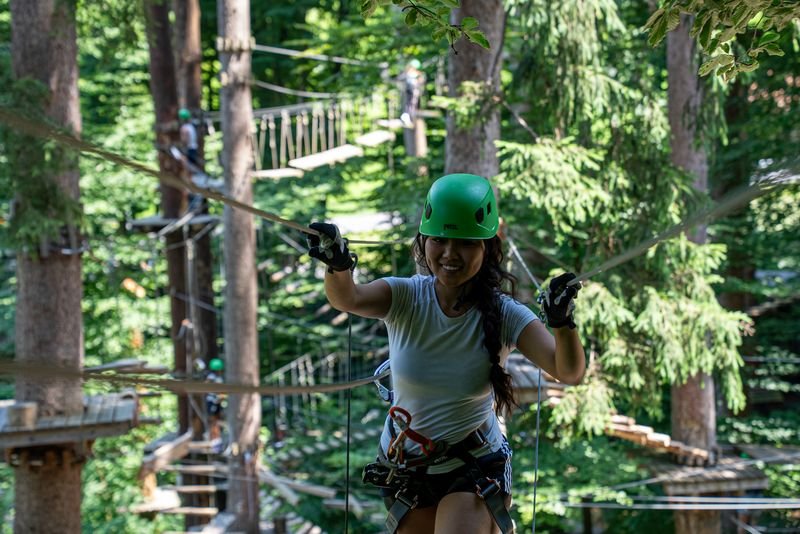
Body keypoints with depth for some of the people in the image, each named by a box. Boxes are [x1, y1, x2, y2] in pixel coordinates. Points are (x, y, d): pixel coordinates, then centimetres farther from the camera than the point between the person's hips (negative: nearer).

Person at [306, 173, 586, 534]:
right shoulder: (404, 298, -11)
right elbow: (349, 299, -31)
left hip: (475, 471, -2)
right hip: (405, 472, 2)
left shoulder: (504, 315, -13)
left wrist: (562, 322, -42)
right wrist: (338, 264, -53)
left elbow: (569, 372, -23)